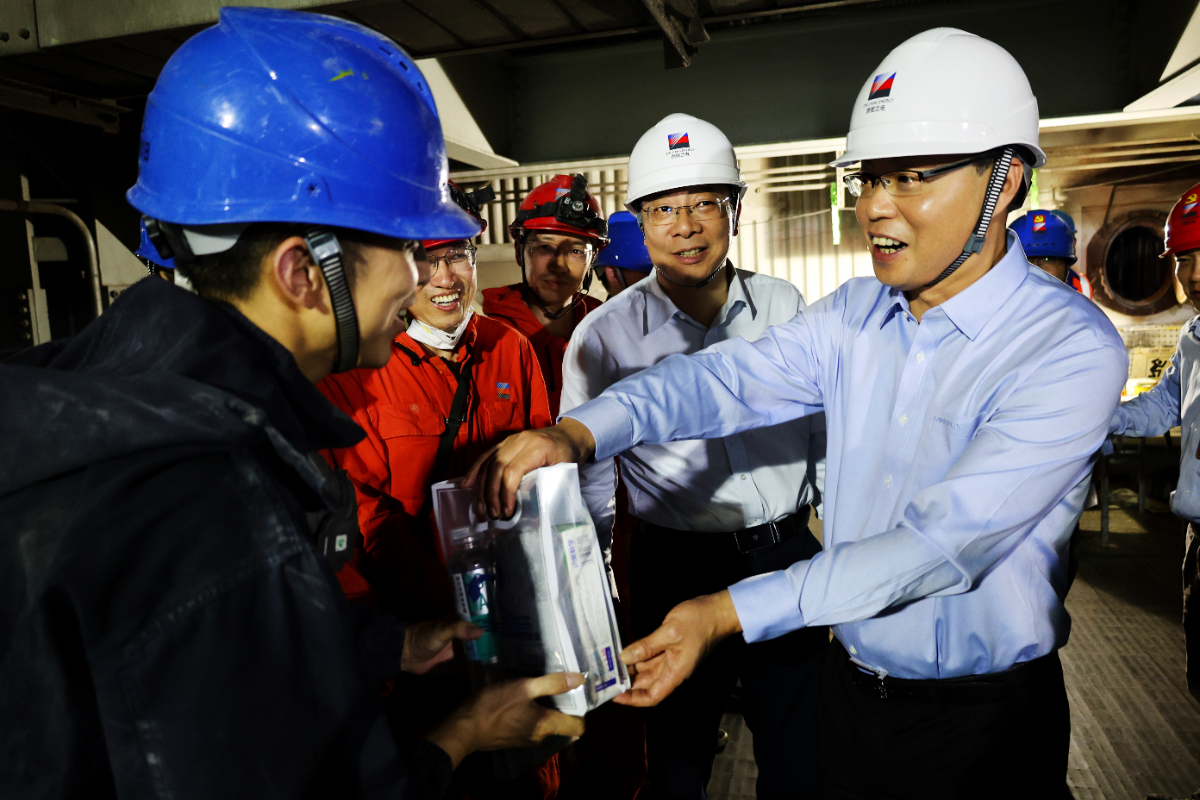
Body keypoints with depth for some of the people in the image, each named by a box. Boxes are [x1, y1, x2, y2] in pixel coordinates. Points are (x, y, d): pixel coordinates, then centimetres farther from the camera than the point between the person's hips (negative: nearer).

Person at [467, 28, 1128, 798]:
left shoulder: (1073, 349, -19)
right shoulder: (856, 314, 0)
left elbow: (946, 541, -27)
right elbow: (726, 378, -9)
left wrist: (730, 612, -31)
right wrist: (579, 430, -26)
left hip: (982, 718, -4)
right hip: (851, 688, 5)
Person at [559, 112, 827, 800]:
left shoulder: (785, 307, 0)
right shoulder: (604, 336, -6)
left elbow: (824, 428, 9)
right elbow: (586, 484, 1)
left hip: (792, 560, 2)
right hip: (678, 572, -2)